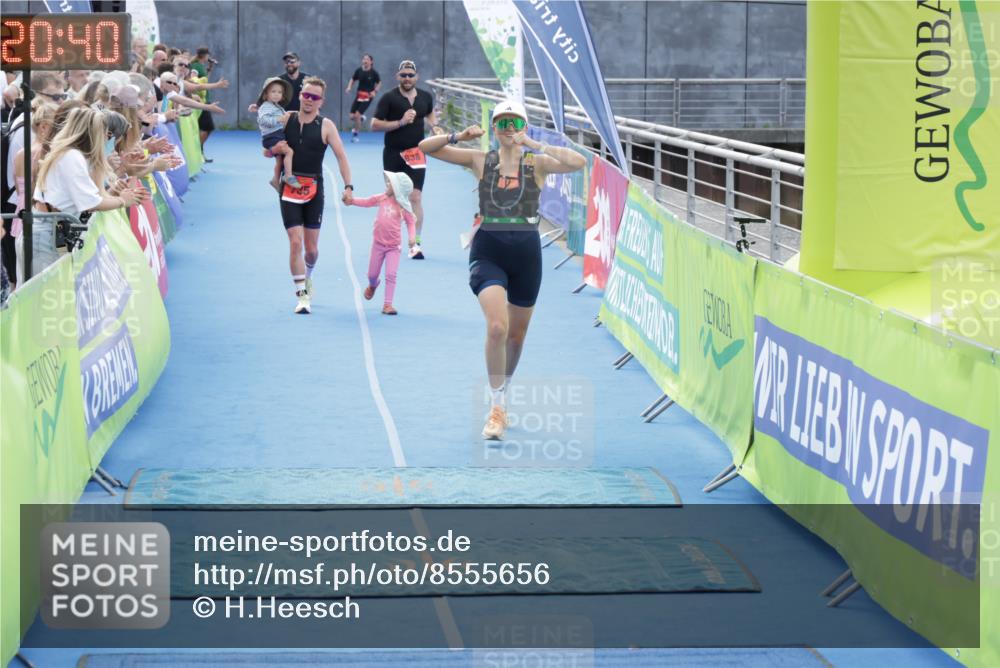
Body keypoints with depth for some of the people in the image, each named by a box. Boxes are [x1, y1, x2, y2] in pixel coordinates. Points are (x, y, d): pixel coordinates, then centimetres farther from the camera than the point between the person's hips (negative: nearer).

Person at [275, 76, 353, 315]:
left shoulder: (325, 126, -3)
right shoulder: (286, 120, 3)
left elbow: (341, 156, -8)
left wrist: (348, 186, -19)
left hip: (314, 189, 0)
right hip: (290, 189, 0)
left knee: (311, 247, 7)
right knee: (295, 242, -10)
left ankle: (307, 277, 39)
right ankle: (302, 295, -7)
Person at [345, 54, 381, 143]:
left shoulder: (373, 73, -10)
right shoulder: (358, 71, -3)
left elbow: (379, 83, 4)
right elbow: (352, 79, 12)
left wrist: (375, 91, -11)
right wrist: (349, 87, -5)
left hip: (368, 96, -4)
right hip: (359, 95, 4)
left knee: (357, 114, -14)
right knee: (352, 116, -2)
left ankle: (355, 134, 5)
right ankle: (361, 117, 36)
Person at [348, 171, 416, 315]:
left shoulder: (403, 206, -9)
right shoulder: (382, 198, 0)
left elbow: (411, 222, -3)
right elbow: (366, 202, 13)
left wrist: (412, 237, -18)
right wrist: (351, 200, 3)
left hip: (393, 246, -3)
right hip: (378, 243, 4)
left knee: (391, 275, -12)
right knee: (372, 274, 15)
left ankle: (387, 304, -6)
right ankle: (373, 285, 51)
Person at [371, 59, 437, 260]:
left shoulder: (425, 97, 6)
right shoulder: (389, 98, -6)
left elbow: (430, 115, 28)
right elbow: (375, 124, -10)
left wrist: (434, 126, 6)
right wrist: (400, 122, -18)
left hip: (416, 154, 1)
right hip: (393, 154, -1)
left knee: (415, 197, -10)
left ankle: (416, 243, -9)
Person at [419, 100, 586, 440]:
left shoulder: (537, 164, 1)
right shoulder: (481, 161, 3)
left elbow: (578, 163, -17)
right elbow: (426, 147, 1)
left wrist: (534, 145, -20)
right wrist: (459, 136, -17)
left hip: (526, 252, 2)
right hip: (488, 251, -2)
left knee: (516, 335, 14)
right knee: (497, 327, -22)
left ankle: (501, 397, 39)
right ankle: (496, 409, -12)